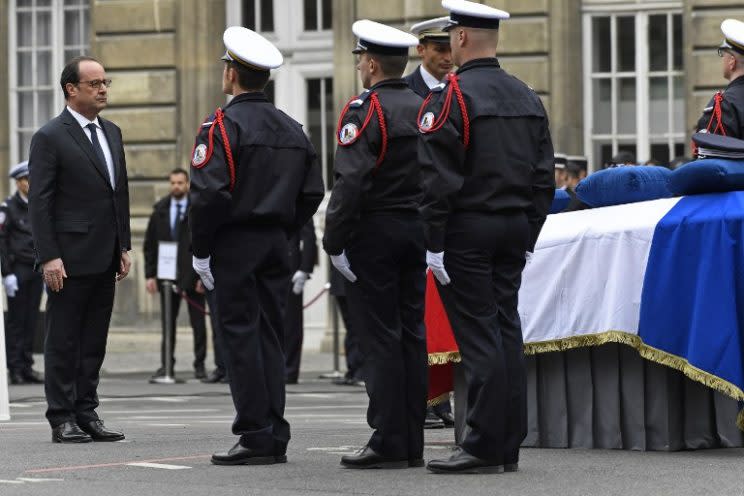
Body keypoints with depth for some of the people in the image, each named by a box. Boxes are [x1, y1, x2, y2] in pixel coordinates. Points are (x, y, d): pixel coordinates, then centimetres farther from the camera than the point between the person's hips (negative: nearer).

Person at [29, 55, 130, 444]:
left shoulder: (111, 133, 14)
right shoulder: (50, 137, -8)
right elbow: (39, 202, -11)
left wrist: (124, 246, 13)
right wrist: (49, 257, -17)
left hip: (105, 258, 7)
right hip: (70, 258, -7)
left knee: (94, 342, 10)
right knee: (63, 342, -1)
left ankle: (87, 414, 15)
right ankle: (62, 420, 3)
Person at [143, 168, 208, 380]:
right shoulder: (160, 211, 9)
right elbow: (149, 245, 10)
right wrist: (150, 274, 2)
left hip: (193, 276, -3)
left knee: (198, 323, 2)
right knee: (167, 322, 6)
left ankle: (199, 365, 9)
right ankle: (166, 365, 11)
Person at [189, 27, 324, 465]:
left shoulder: (222, 126, -10)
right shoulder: (292, 129, 11)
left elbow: (209, 193, -18)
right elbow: (312, 193, 12)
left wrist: (201, 251, -10)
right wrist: (283, 234, 17)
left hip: (234, 247, -6)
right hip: (277, 247, 7)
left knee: (241, 338, -4)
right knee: (271, 338, 9)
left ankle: (257, 437, -5)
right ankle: (275, 438, 9)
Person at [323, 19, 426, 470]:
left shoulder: (364, 111, -11)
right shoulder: (424, 109, 11)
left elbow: (351, 183, -19)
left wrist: (334, 242, -15)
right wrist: (433, 234, 15)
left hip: (373, 232, -7)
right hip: (417, 231, 7)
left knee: (380, 338, -5)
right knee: (412, 334, 8)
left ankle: (389, 442, -6)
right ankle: (413, 442, 10)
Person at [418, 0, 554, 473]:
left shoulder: (450, 97, -11)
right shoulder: (528, 97, 12)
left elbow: (438, 180, -15)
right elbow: (545, 177, 14)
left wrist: (434, 244, -12)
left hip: (467, 231, -7)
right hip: (514, 230, 7)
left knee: (478, 334, -7)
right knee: (506, 329, 9)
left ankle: (484, 446, -7)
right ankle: (509, 443, 11)